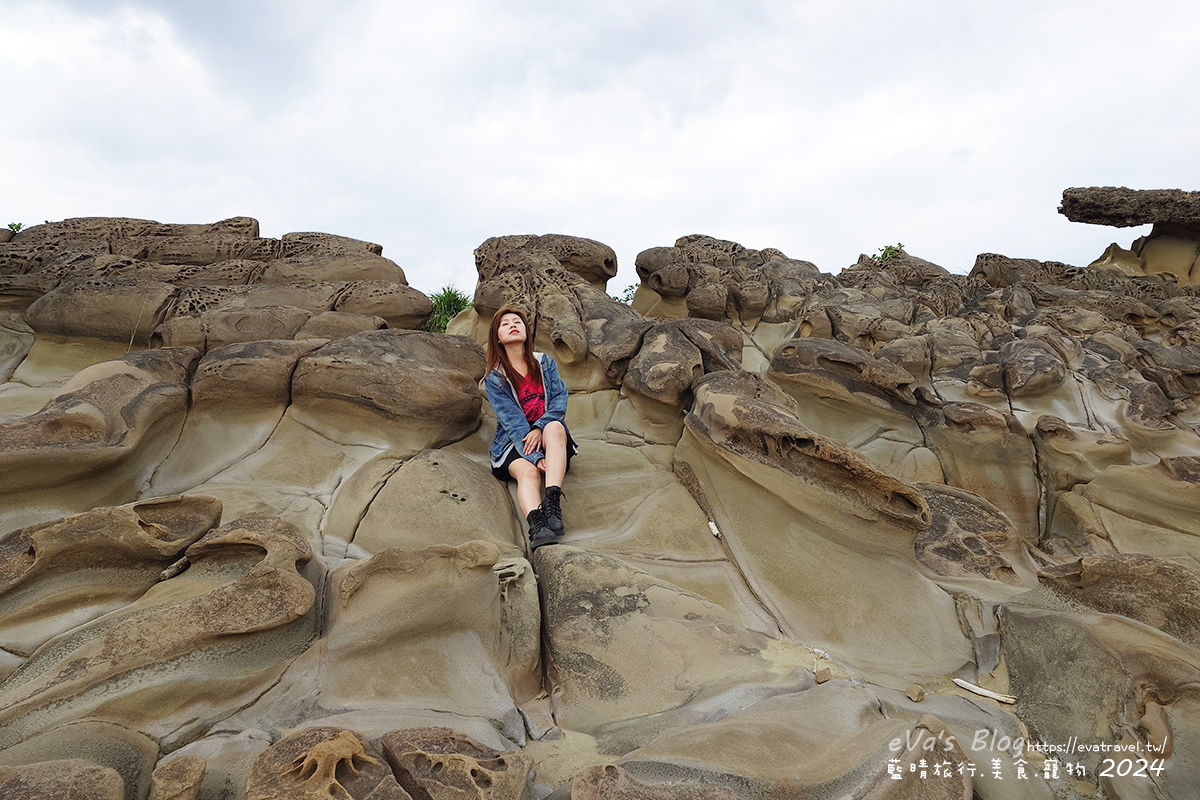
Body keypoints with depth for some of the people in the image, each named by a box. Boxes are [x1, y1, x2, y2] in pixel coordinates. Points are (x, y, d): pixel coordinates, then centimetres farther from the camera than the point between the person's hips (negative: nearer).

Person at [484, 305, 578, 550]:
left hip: (550, 438, 2)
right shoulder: (494, 379, 2)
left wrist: (540, 428, -19)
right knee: (528, 472, -35)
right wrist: (536, 457, -23)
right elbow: (512, 421, -10)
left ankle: (553, 501, -51)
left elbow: (560, 397, 1)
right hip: (514, 443, -2)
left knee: (555, 427, -35)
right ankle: (536, 526, -63)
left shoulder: (545, 363, 12)